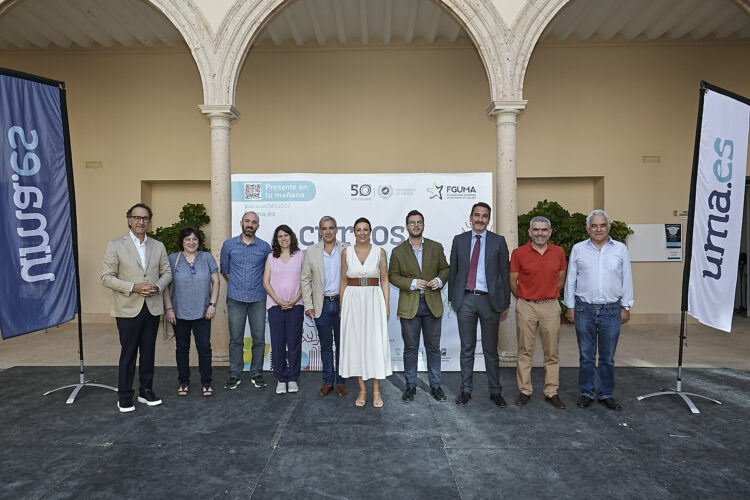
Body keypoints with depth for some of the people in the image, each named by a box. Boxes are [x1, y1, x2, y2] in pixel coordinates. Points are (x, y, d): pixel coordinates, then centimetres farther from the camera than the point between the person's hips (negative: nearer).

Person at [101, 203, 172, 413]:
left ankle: (146, 391, 25)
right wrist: (133, 287, -17)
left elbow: (167, 272, 12)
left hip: (152, 308, 4)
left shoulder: (158, 246, 9)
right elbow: (107, 277, -6)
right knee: (128, 354, 3)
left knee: (148, 352, 12)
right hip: (128, 309, -3)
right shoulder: (115, 246, -2)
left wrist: (158, 286, -9)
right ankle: (124, 397, 16)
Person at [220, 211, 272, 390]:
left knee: (259, 338, 3)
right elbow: (224, 270, 15)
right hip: (235, 298, 0)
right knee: (235, 339, 3)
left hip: (258, 299, 0)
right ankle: (234, 375, 15)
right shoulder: (229, 244, 5)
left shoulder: (265, 247, 4)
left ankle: (256, 374, 15)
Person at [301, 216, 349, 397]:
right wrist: (308, 305, -1)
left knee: (341, 343, 8)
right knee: (325, 345, 10)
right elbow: (305, 280, 5)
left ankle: (341, 381, 21)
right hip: (322, 305, 1)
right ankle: (328, 381, 23)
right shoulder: (311, 252, 2)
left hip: (341, 303, -1)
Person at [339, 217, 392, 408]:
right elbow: (343, 281, 8)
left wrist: (386, 306, -2)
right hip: (352, 301, 1)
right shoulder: (346, 252, 5)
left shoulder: (379, 252, 2)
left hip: (374, 300, -1)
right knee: (355, 342, 4)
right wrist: (342, 307, 4)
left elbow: (384, 280, 3)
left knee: (375, 343, -1)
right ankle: (362, 390, 16)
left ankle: (376, 391, 11)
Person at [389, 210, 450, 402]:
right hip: (409, 306, -1)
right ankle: (410, 386, 20)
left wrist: (440, 280, -10)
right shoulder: (398, 251, 3)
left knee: (433, 348, 9)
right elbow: (393, 276, 1)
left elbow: (445, 269, 11)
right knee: (410, 348, 7)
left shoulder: (436, 247, 7)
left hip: (432, 304, 1)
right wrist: (412, 283, -13)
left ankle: (435, 386, 21)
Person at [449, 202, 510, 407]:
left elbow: (504, 273, 2)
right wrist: (452, 298, 5)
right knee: (467, 349, 9)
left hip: (489, 300, -1)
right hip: (465, 300, 1)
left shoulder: (498, 241, 2)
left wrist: (505, 303, 0)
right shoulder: (459, 240, 6)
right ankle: (466, 390, 20)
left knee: (491, 349, 9)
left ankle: (495, 391, 21)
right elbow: (453, 271, 9)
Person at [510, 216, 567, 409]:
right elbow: (512, 282, 3)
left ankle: (551, 392, 17)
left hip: (551, 306, 2)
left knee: (552, 351, 7)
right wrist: (525, 299, 9)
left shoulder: (559, 252, 5)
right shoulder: (519, 253, -3)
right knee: (525, 351, 4)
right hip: (526, 307, -2)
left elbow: (560, 279, 16)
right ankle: (524, 391, 15)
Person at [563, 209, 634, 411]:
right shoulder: (578, 249, 5)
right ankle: (587, 393, 20)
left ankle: (606, 394, 21)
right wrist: (570, 307, 4)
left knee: (607, 357, 8)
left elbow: (626, 279, 8)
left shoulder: (620, 249, 6)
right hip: (584, 309, 0)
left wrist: (626, 307, 4)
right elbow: (571, 280, 7)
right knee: (586, 356, 7)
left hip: (611, 310, 0)